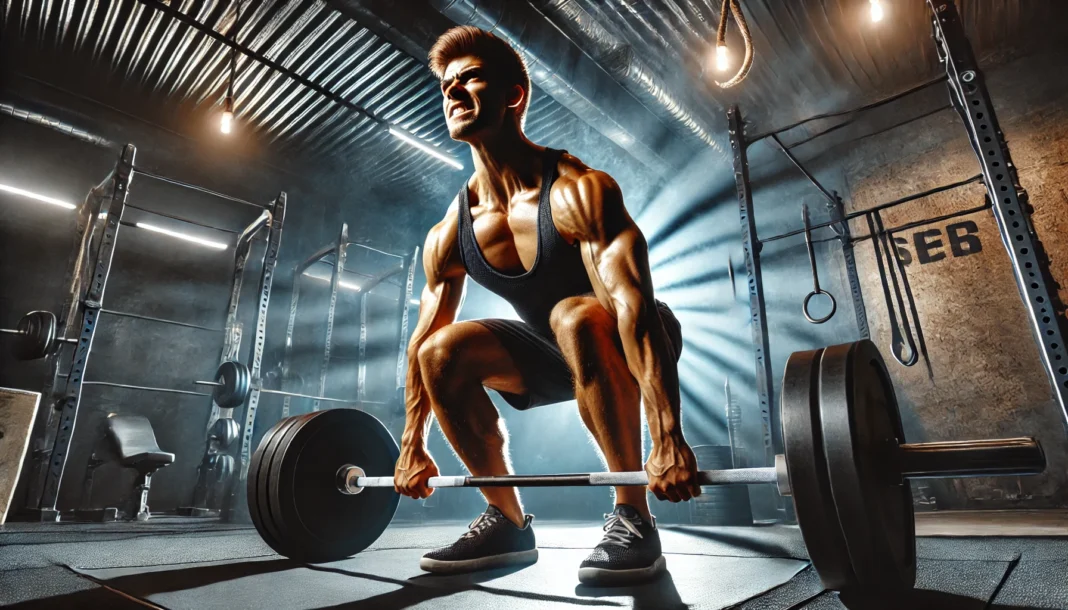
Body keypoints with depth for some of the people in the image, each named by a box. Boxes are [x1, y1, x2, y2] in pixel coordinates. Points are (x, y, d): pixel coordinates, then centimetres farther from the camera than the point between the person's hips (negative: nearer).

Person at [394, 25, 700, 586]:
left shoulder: (578, 191, -26)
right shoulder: (449, 233, -8)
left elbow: (632, 305, -36)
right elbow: (421, 339, -2)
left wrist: (668, 440, -42)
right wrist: (413, 447, 0)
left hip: (620, 348, -5)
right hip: (558, 353, 6)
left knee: (575, 318, -38)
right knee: (442, 351, -13)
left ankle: (632, 520, -22)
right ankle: (508, 523, -2)